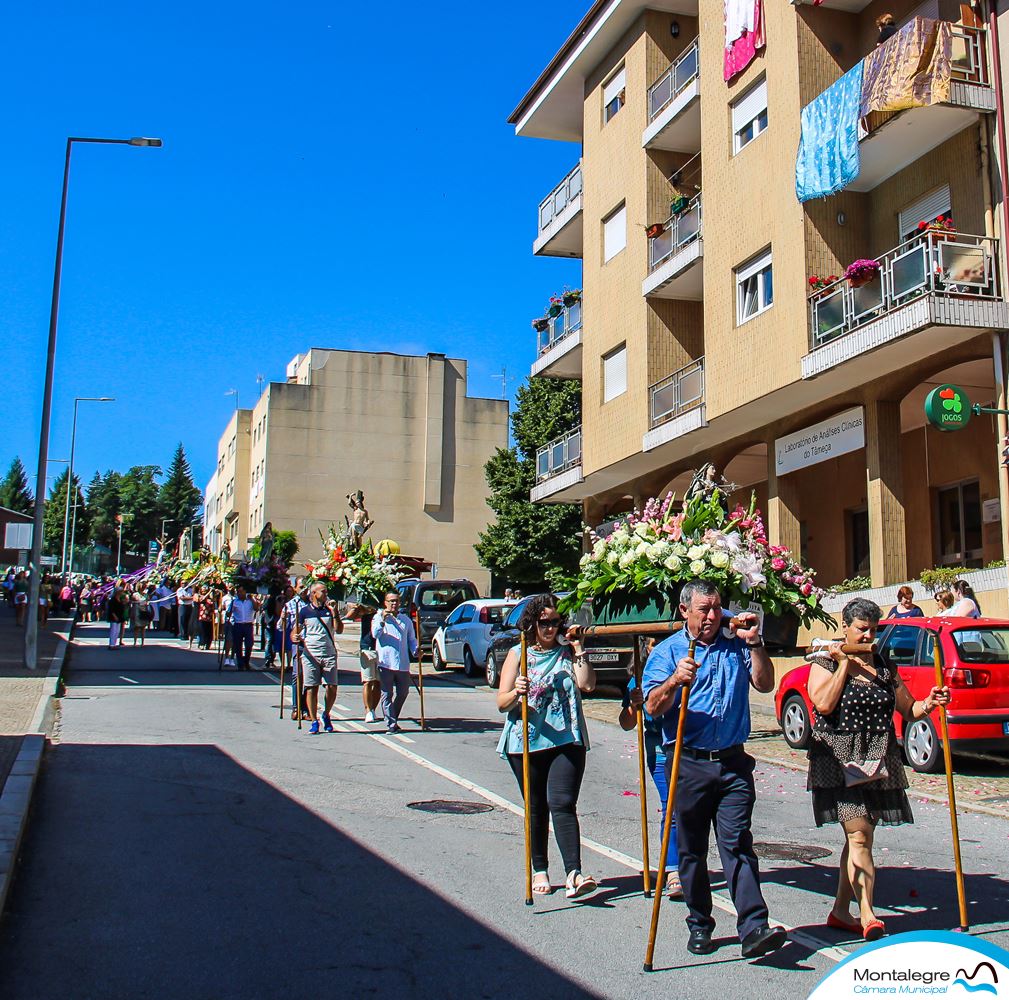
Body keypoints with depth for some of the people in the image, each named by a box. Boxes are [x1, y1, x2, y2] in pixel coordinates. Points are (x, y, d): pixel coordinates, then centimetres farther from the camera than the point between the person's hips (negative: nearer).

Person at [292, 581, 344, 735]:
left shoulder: (330, 609, 9)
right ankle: (314, 722, 7)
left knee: (332, 687, -2)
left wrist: (334, 612, -10)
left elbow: (339, 630, 0)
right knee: (311, 688, -2)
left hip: (329, 654, 2)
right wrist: (295, 638, -17)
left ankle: (326, 715, 21)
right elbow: (295, 632, 5)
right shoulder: (304, 611, 5)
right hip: (310, 654, -1)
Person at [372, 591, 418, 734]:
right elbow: (375, 634, -10)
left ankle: (393, 718, 26)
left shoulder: (406, 619, 17)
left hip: (403, 664, 4)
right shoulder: (379, 617, 6)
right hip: (385, 663, -4)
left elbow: (411, 639, 19)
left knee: (403, 693, 10)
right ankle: (391, 724, 1)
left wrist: (415, 650, 1)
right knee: (387, 695, -2)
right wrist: (383, 620, -19)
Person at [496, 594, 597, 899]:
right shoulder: (518, 654, 5)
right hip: (526, 744, 1)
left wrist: (577, 649, -8)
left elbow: (587, 684, -9)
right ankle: (540, 870, 22)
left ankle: (573, 873, -18)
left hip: (567, 741, -1)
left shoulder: (568, 652, 7)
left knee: (562, 805, -13)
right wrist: (516, 693, -23)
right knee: (536, 809, 9)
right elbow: (501, 703, -1)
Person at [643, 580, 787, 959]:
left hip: (732, 763, 1)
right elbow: (653, 706, -7)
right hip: (688, 764, -1)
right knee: (691, 849, 8)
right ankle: (699, 925, 20)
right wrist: (674, 681, -26)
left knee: (737, 844, -6)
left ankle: (754, 928, -10)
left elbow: (765, 684, 5)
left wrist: (754, 643, -3)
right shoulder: (667, 651, 4)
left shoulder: (735, 646, 12)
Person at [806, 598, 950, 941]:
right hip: (840, 760, -5)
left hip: (878, 763, 5)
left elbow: (907, 709, 16)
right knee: (859, 836, -13)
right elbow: (823, 704, -17)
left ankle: (840, 911, 19)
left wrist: (929, 704, -5)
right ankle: (867, 916, -13)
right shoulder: (825, 661, -2)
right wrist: (845, 664, -12)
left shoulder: (885, 667, 13)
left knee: (859, 838, 9)